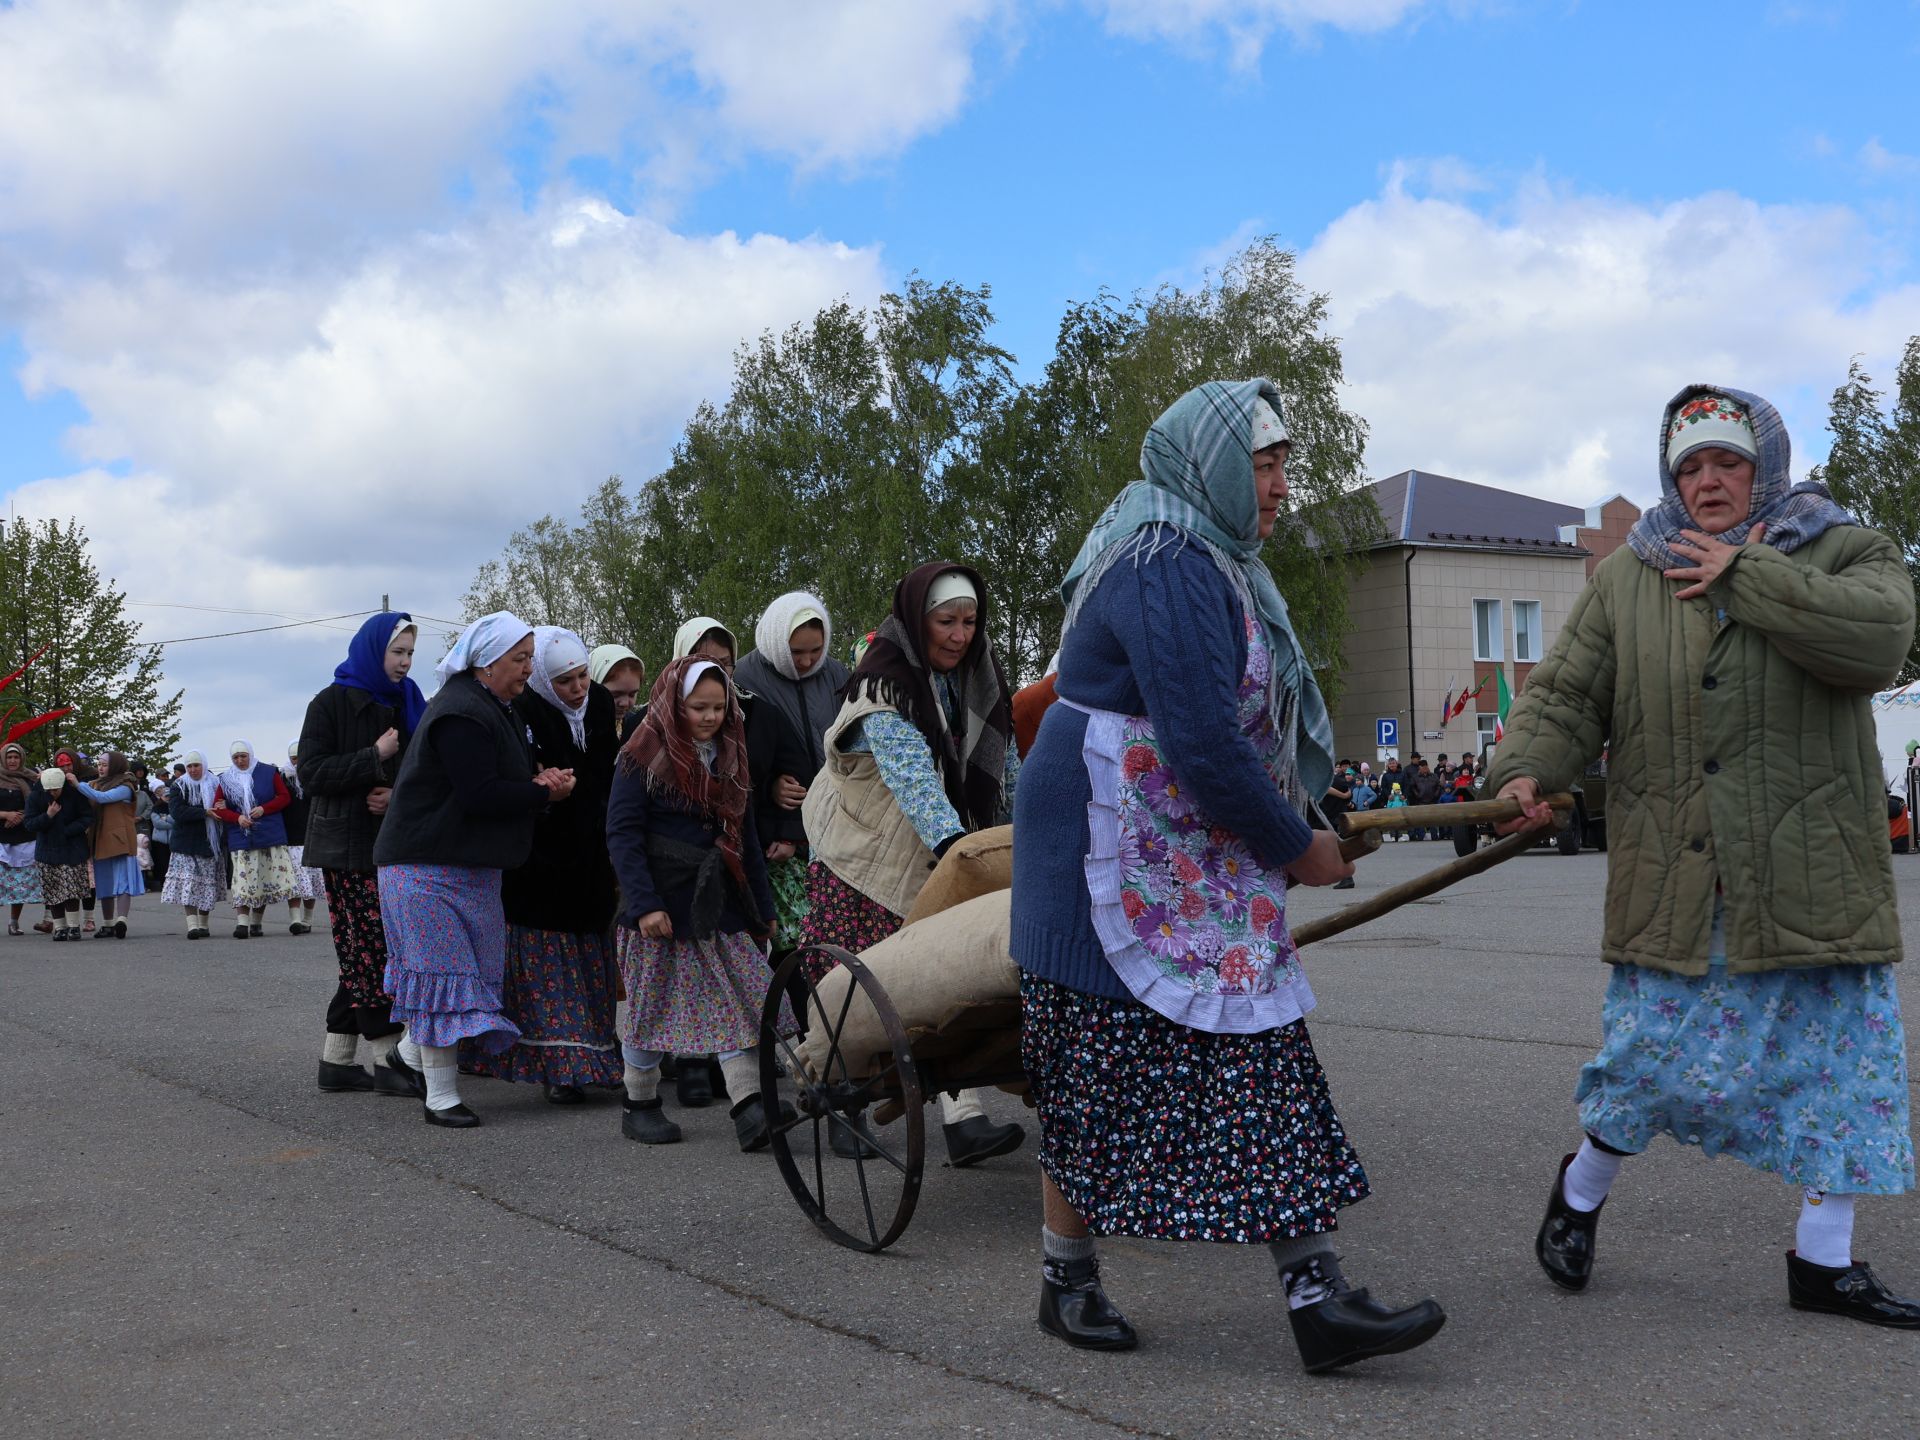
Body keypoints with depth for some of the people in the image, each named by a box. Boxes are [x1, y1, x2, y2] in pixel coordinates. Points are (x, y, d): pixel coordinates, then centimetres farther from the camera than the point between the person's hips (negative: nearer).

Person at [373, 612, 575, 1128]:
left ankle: (411, 1051, 33)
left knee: (475, 967, 13)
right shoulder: (461, 714, -20)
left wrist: (537, 782, -4)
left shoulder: (495, 708, 14)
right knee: (445, 971, -6)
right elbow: (478, 794, -26)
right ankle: (440, 1097, 1)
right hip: (431, 867, -10)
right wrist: (544, 793, -15)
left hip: (472, 865, 10)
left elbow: (498, 779, 18)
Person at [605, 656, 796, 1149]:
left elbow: (745, 835, 18)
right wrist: (643, 903, -19)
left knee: (740, 1001, -5)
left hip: (721, 903, 5)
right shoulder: (644, 755, -5)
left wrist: (763, 905, 15)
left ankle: (749, 1107, -10)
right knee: (652, 1005, 4)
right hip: (664, 904, -5)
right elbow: (622, 832, -10)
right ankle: (639, 1104, 20)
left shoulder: (730, 757, 13)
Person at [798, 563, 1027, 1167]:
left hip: (936, 861, 5)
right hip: (864, 855, -5)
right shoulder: (885, 684, -18)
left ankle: (963, 1121, -10)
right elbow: (911, 774, -33)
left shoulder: (976, 679, 4)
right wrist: (953, 841, -46)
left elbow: (1006, 764, 12)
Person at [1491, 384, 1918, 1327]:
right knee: (1650, 1055, 3)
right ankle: (1580, 1190, 30)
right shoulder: (1626, 577, 9)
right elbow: (1567, 693, 6)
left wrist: (1745, 575, -14)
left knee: (1841, 1063, 7)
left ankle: (1824, 1258, 23)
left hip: (1815, 882, 1)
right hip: (1673, 885, 0)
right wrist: (1525, 768, -14)